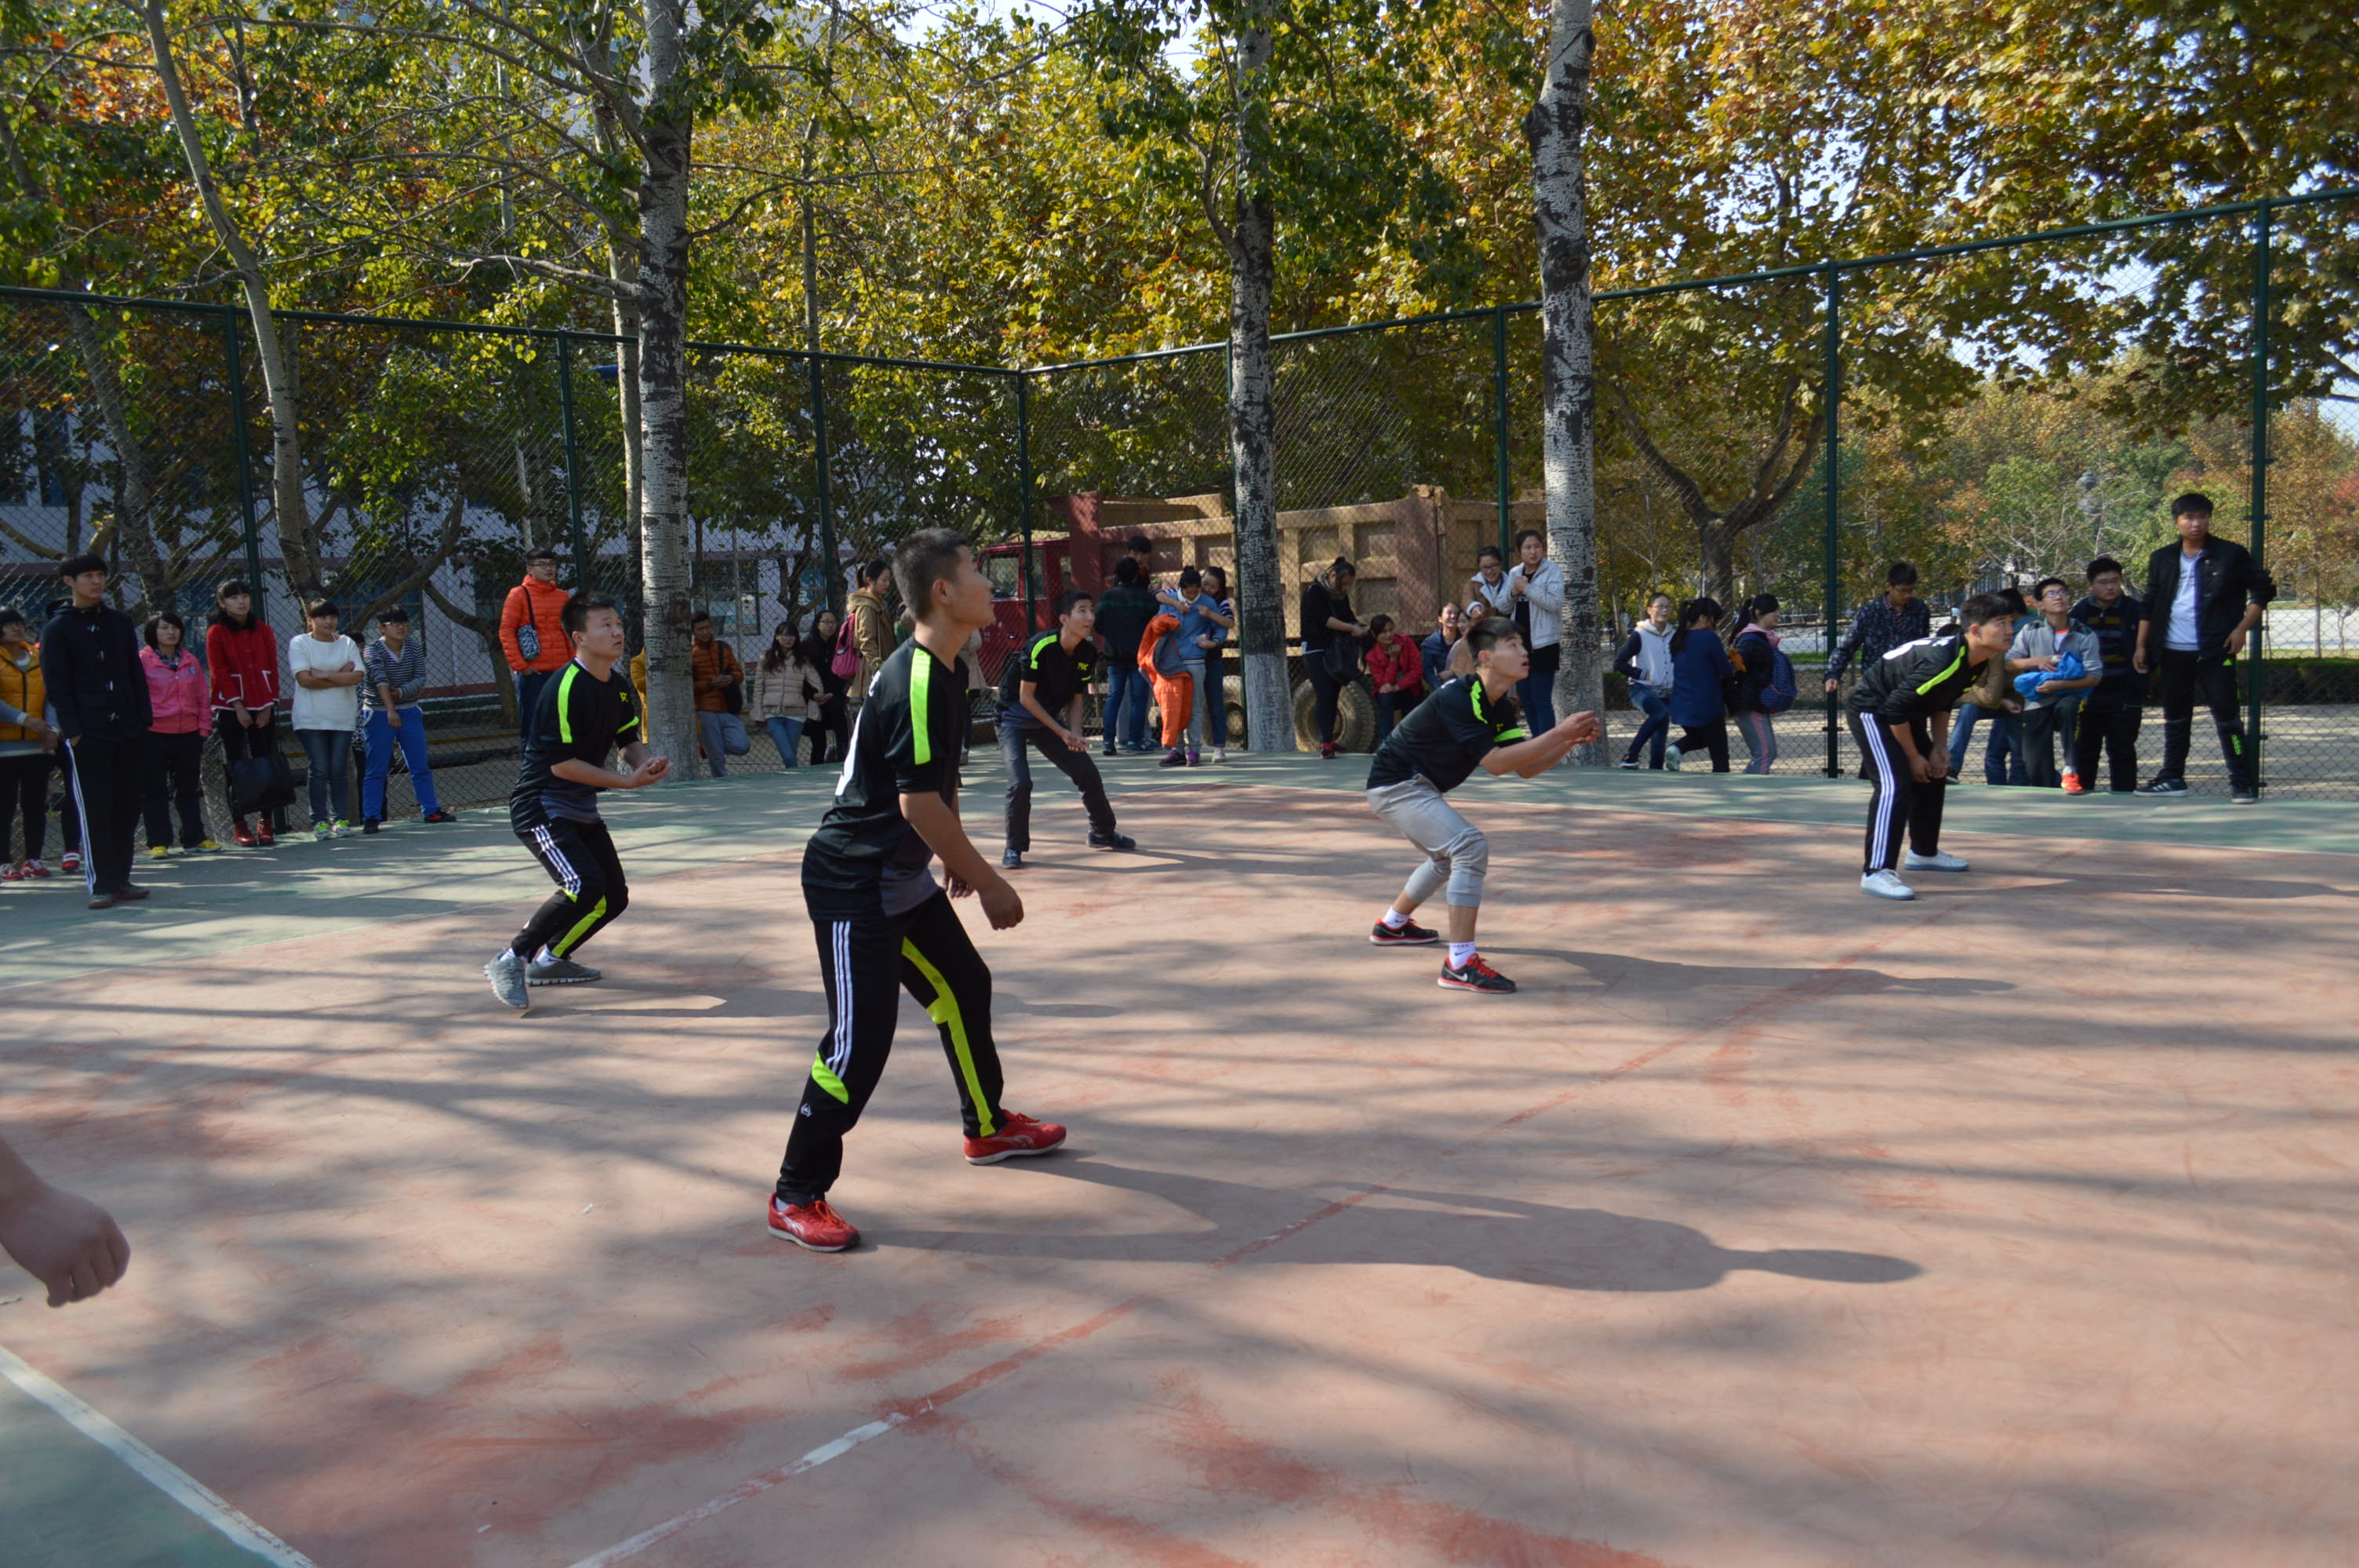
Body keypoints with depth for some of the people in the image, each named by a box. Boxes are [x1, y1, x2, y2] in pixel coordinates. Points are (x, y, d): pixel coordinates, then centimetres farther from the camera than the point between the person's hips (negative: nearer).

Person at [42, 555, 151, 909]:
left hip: (127, 732, 4)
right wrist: (73, 730, -12)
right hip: (88, 734, -4)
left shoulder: (120, 622, 13)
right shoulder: (57, 630, 1)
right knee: (94, 812, -4)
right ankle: (100, 885, 0)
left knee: (128, 808, 6)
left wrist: (143, 719, 6)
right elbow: (57, 686, -4)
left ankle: (121, 880, 14)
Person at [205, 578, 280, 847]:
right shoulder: (216, 632, -1)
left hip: (263, 707, 3)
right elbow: (219, 672, -6)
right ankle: (239, 825, 3)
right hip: (231, 708, -3)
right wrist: (238, 706, -12)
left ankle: (267, 822, 5)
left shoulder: (263, 630, 9)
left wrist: (269, 704, -2)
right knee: (235, 767, 0)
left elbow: (272, 669, 7)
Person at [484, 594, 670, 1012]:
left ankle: (550, 960, 30)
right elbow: (562, 763, -23)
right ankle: (511, 960, -12)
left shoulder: (619, 683, 5)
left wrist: (644, 765, -11)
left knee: (614, 898, 11)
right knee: (585, 888, -26)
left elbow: (631, 738, 12)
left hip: (582, 808, 9)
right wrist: (627, 782, -23)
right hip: (541, 806, -9)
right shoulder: (566, 688, -22)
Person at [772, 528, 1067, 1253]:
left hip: (902, 879, 10)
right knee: (861, 1042, -9)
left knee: (965, 987, 19)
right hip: (853, 886, -10)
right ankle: (796, 1197, 4)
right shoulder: (917, 680, -23)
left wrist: (956, 858, 24)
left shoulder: (940, 673, 8)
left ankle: (988, 1127, 38)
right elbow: (919, 804, -25)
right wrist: (990, 883, -18)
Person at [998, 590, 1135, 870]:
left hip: (1048, 718, 6)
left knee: (1088, 772, 6)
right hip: (1015, 718, -6)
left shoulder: (1088, 653, -7)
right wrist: (1062, 733, -20)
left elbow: (1075, 698, 3)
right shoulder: (1040, 647, -27)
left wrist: (1075, 734, -13)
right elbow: (1026, 697, -21)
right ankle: (1014, 847, -2)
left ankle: (1102, 833, 27)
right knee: (1020, 783, -21)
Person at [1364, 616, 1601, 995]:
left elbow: (1526, 768, 2)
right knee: (1471, 846, -24)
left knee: (1449, 856, 29)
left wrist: (1571, 741, -13)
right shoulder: (1456, 698, -26)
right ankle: (1460, 964, -26)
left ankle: (1392, 925, 48)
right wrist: (1558, 733, -33)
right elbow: (1495, 763, -31)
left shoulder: (1500, 707, 2)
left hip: (1414, 786, 10)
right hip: (1396, 784, -10)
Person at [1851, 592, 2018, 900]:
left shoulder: (1976, 661, -4)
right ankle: (1876, 873, -24)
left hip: (1905, 713, 10)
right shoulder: (1941, 661, -33)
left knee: (1933, 775, 20)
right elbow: (1895, 711, -29)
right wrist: (1914, 757, -16)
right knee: (1896, 784, -23)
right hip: (1871, 709, -10)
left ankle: (1923, 852, 37)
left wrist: (1939, 747, 6)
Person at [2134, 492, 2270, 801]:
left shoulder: (2231, 555, 0)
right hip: (2172, 652, 4)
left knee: (2226, 716, -5)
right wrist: (2141, 645, 8)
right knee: (2175, 718, 11)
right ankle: (2172, 778, 20)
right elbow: (2149, 607, 14)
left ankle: (2243, 783, 0)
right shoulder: (2163, 559, 10)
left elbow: (2263, 590, 4)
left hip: (2215, 651, -4)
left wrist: (2242, 628, -6)